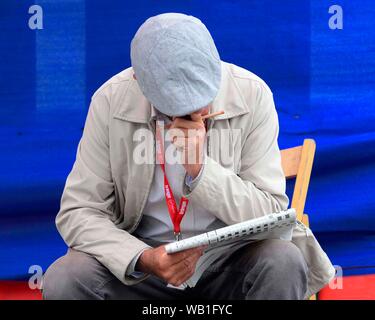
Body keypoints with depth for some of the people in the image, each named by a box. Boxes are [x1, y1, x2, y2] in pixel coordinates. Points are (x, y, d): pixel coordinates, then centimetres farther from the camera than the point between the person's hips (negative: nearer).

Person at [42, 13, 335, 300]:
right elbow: (77, 212, -10)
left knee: (284, 264, -31)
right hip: (144, 260, 1)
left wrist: (201, 170, -28)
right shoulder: (111, 101, -12)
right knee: (63, 280, -26)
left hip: (232, 260, 0)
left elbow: (272, 213, -12)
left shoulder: (251, 95, -13)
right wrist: (141, 259, -27)